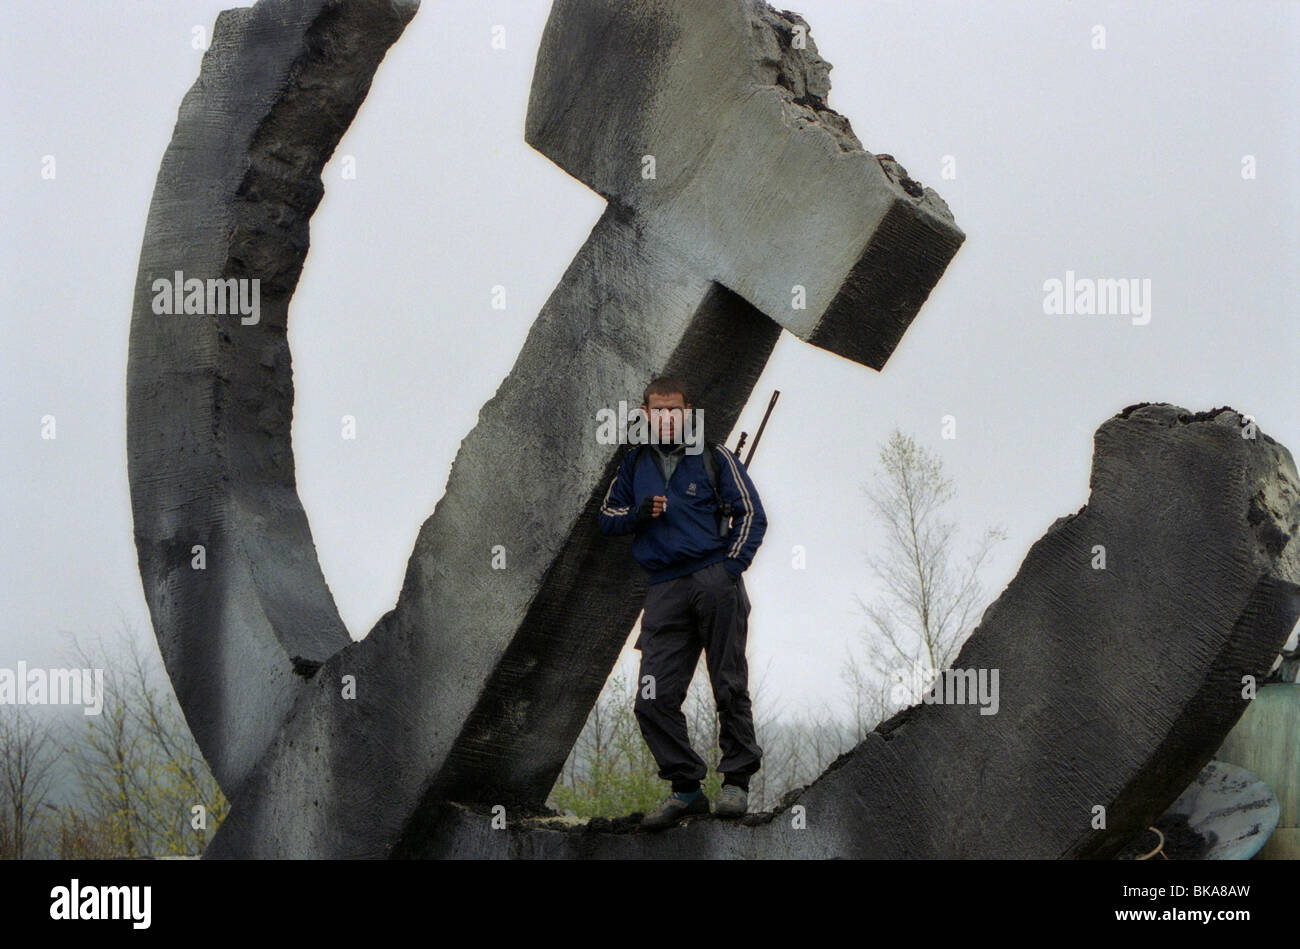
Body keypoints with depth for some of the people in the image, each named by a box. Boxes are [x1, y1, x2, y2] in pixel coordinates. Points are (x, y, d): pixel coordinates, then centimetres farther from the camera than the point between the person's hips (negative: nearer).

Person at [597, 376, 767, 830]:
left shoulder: (713, 457, 5)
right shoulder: (635, 463, 16)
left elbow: (752, 515, 3)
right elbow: (607, 516, 23)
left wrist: (731, 567, -9)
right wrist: (638, 515, 1)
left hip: (715, 581, -3)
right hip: (665, 590, 4)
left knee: (730, 689, -2)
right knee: (654, 700, -5)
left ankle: (736, 781, 9)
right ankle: (686, 788, 4)